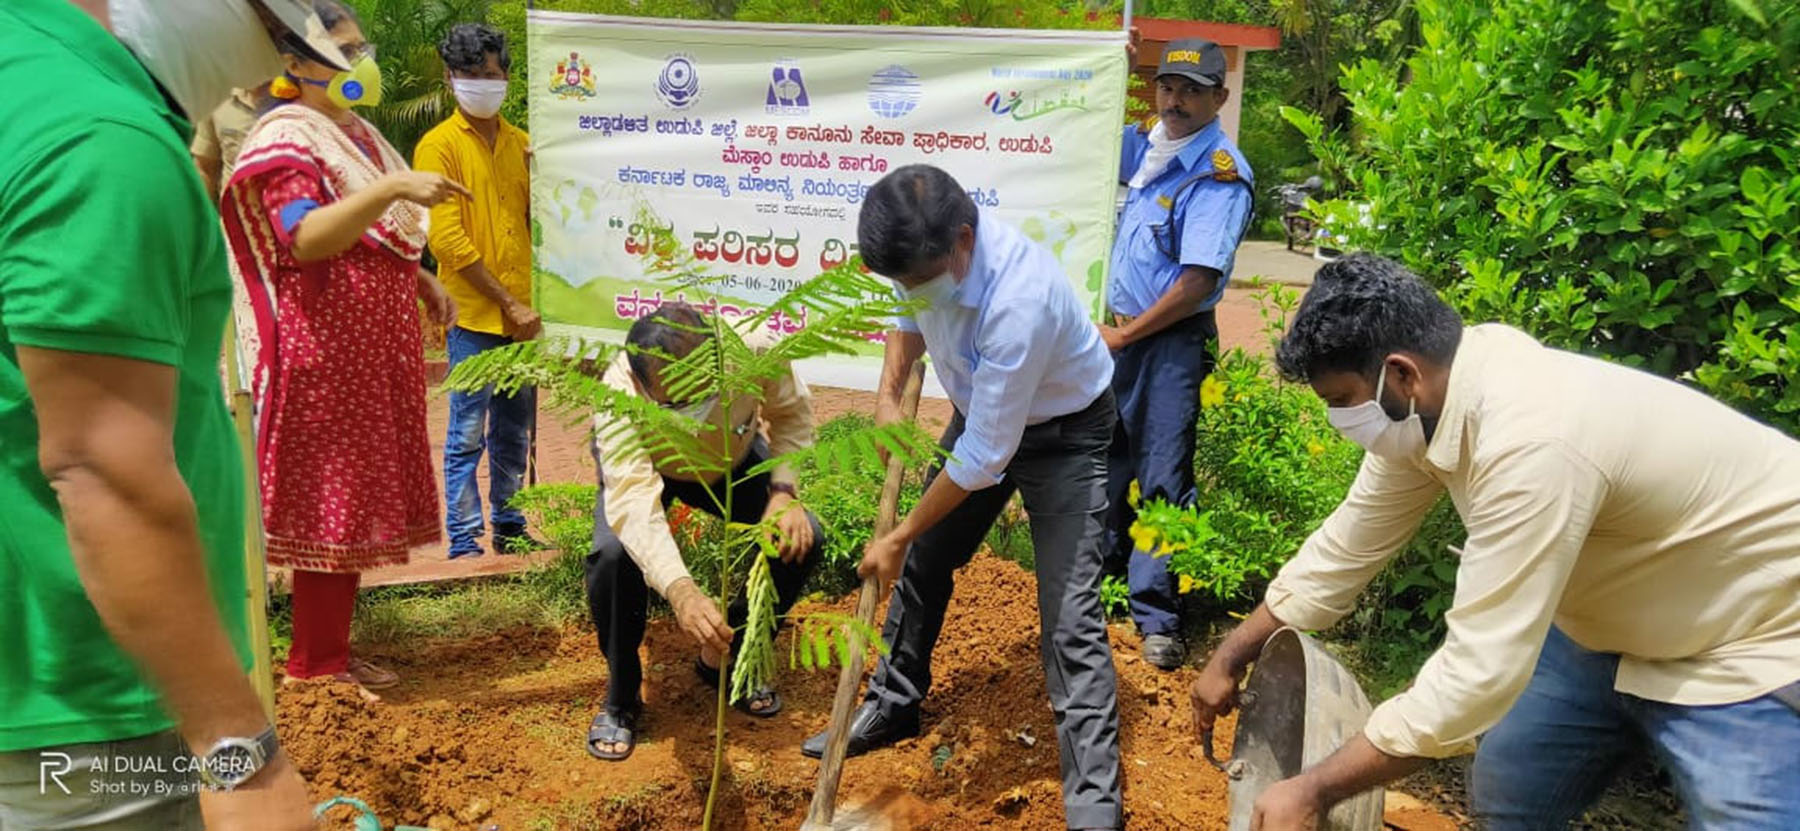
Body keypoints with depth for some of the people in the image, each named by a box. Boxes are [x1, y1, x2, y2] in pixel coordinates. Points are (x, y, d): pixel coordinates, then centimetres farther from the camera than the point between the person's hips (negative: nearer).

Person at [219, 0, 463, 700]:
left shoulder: (358, 135, 17)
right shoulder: (287, 139, -12)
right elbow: (306, 241, -27)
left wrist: (421, 279, 13)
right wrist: (392, 187, -35)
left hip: (374, 345, 9)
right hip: (325, 351, -9)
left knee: (354, 492, 13)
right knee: (328, 498, -3)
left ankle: (326, 644, 24)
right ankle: (318, 660, 8)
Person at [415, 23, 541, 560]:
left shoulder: (520, 143, 13)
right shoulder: (439, 146, -4)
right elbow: (448, 240, -11)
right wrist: (510, 304, -12)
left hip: (523, 313, 6)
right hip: (473, 314, -6)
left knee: (515, 433, 13)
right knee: (468, 434, -2)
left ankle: (510, 530, 24)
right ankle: (463, 543, 7)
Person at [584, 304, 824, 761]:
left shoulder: (754, 348, -38)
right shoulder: (618, 397, -43)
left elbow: (792, 413, -16)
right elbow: (633, 504, -55)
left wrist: (783, 490, -29)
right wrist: (680, 591, -70)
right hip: (642, 463, -2)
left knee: (803, 538, -17)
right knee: (612, 553, -30)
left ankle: (724, 659, 8)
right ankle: (620, 699, -4)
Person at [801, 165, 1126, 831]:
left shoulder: (1018, 302, -41)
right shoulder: (928, 247, -20)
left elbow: (985, 458, -33)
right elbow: (911, 312, 7)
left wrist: (897, 538, -22)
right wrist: (888, 397, -7)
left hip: (1061, 432, -7)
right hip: (981, 411, 7)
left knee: (1069, 614, -13)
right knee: (925, 561, 16)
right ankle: (892, 706, 38)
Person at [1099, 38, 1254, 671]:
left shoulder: (1220, 174, -15)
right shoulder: (1151, 148, 8)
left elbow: (1198, 282, -21)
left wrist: (1125, 334, -13)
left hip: (1174, 340, -8)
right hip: (1126, 332, 8)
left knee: (1162, 477, -4)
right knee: (1112, 458, 17)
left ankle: (1157, 617, 4)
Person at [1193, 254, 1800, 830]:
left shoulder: (1531, 443, -38)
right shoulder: (1426, 400, -11)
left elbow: (1480, 673, -37)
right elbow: (1345, 548, 0)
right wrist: (1230, 659, 4)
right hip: (1615, 620, 8)